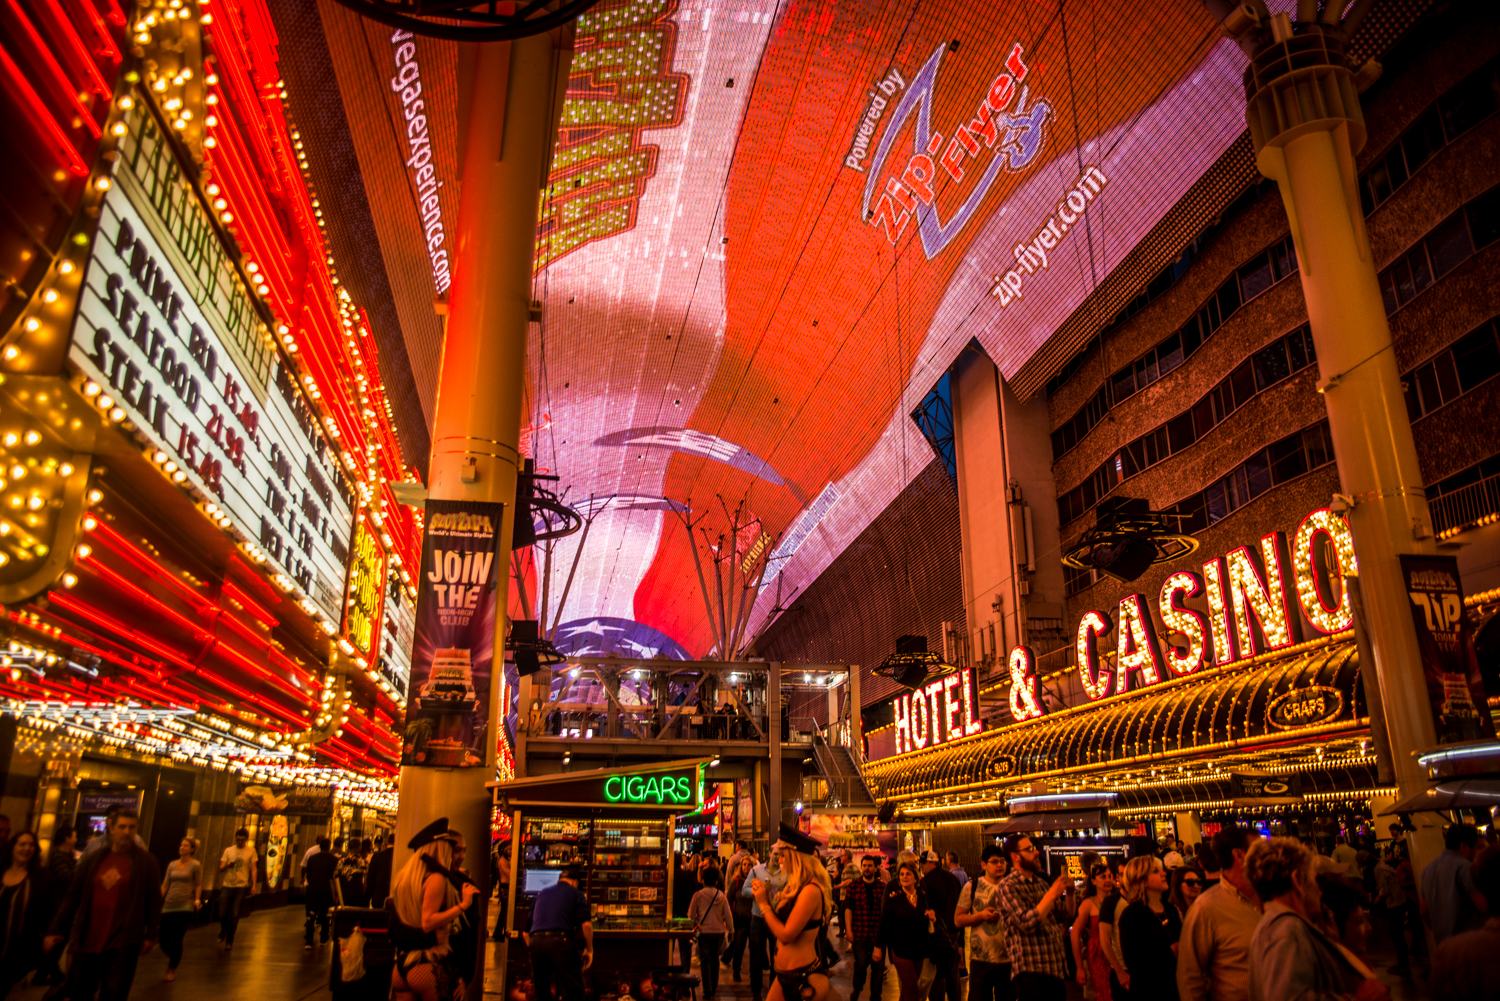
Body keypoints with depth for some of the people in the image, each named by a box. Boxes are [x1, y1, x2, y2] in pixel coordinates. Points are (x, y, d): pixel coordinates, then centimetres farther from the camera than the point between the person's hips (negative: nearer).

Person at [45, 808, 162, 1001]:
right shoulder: (93, 860, 8)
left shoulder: (145, 862, -2)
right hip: (87, 940, 4)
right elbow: (73, 896, 11)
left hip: (123, 943, -4)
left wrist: (150, 935, -5)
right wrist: (56, 929, 6)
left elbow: (154, 900, -2)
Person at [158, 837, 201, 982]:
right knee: (164, 940, 1)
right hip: (168, 906, 4)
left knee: (177, 940, -5)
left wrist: (197, 900, -7)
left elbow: (198, 885, 3)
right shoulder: (172, 864, 11)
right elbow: (165, 885, 12)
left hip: (185, 907, -4)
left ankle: (172, 970, 13)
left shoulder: (195, 865, 1)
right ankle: (173, 956, 34)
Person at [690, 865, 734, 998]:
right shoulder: (722, 896, -1)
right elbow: (728, 915, 4)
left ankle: (707, 989, -6)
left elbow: (691, 915, 0)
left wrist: (695, 926, 18)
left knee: (705, 960, 2)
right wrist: (730, 930, 15)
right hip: (719, 932, 3)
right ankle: (714, 988, 23)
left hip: (704, 932, -3)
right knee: (715, 959, 17)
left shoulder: (698, 895, -6)